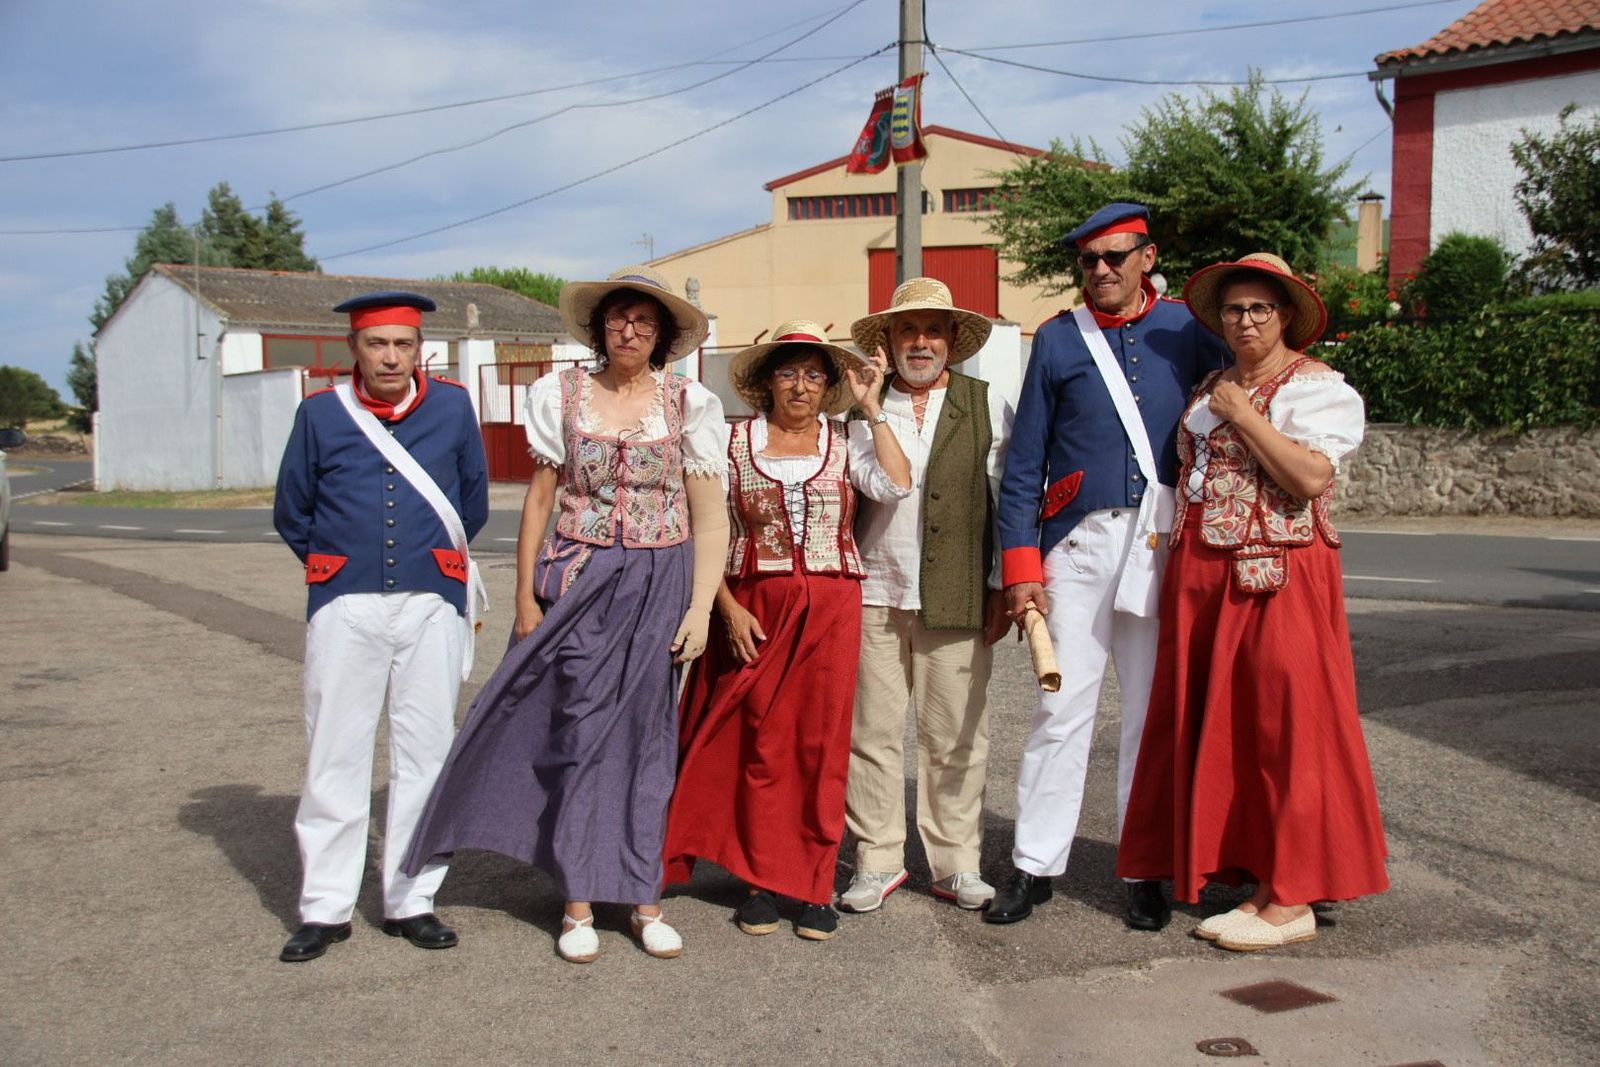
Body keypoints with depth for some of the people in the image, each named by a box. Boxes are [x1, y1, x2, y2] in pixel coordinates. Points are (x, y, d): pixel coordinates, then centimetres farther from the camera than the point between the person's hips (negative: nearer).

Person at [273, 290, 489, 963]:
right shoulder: (320, 414, 3)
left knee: (424, 753, 4)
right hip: (345, 606, 0)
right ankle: (325, 908, 11)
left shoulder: (453, 407, 5)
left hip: (431, 606, 1)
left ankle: (411, 901, 14)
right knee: (335, 756, 2)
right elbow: (292, 514, 14)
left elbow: (474, 503, 17)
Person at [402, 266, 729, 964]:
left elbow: (710, 519, 0)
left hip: (661, 586, 0)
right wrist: (525, 595, 2)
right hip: (579, 585, 0)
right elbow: (540, 498, 6)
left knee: (647, 737, 4)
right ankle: (578, 903, 12)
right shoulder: (562, 396, 4)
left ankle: (642, 898, 16)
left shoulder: (688, 405, 1)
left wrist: (701, 608, -7)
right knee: (579, 732, 1)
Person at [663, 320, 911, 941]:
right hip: (756, 606, 0)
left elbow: (896, 485, -12)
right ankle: (762, 881, 14)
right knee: (760, 744, 3)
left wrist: (872, 409, -6)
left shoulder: (843, 446, 7)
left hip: (831, 607, 1)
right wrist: (729, 608, -6)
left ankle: (815, 886, 12)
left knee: (822, 743, 2)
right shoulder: (735, 444, 6)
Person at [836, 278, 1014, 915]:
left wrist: (1002, 591, 2)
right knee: (874, 732, 3)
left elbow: (1008, 501, 7)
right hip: (874, 593, 1)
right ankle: (877, 861, 13)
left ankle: (956, 864, 15)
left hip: (956, 596, 0)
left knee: (955, 737, 4)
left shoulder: (988, 405, 9)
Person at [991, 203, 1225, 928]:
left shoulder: (1187, 330, 9)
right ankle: (1035, 864, 9)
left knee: (1155, 709, 6)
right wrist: (1020, 565, -3)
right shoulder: (1058, 339, 7)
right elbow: (1023, 462, 5)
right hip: (1080, 543, -1)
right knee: (1062, 706, -1)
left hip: (1165, 544, 1)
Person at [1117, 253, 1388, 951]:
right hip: (1202, 577, 7)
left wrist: (1243, 415, -13)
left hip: (1278, 578, -7)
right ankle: (1250, 874, 19)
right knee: (1214, 728, 8)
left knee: (1282, 726, -4)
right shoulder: (1210, 387, 17)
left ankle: (1292, 900, 3)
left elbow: (1310, 479, -18)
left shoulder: (1317, 386, -4)